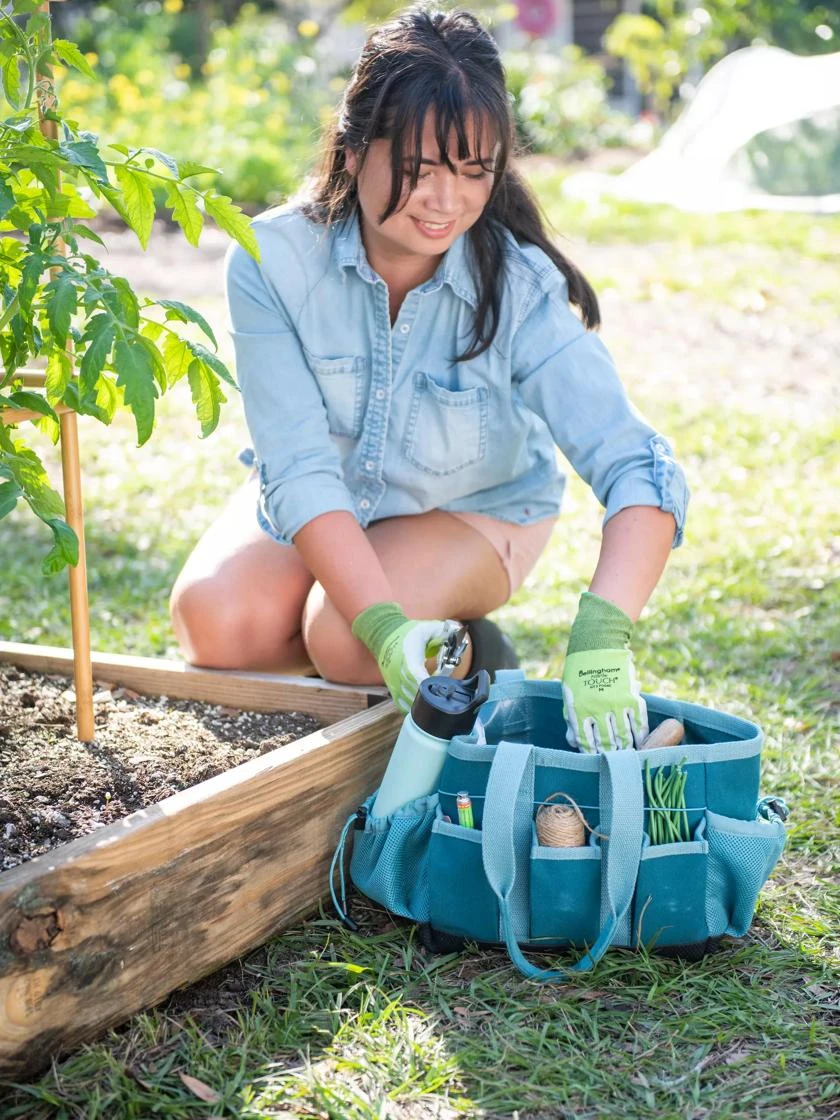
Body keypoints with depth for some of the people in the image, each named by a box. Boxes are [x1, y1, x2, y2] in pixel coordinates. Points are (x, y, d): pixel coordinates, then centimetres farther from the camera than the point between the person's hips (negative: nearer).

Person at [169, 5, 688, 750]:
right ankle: (407, 643, 4)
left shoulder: (522, 289, -28)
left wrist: (602, 637, -53)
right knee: (214, 621, -24)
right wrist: (386, 626, -42)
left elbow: (641, 470, -35)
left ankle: (467, 660, 4)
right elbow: (299, 469, -29)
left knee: (344, 640, -29)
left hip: (472, 510, -2)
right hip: (319, 515, 2)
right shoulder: (272, 261, -26)